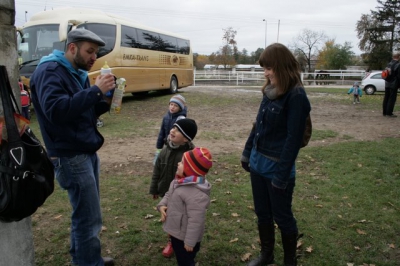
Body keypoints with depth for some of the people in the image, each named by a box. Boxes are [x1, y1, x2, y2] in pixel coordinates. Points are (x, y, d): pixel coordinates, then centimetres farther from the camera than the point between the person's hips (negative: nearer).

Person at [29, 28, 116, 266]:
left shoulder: (78, 72, 13)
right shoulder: (49, 71, -15)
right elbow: (56, 110, -31)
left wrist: (106, 101, -2)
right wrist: (96, 90, -30)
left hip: (87, 151, 9)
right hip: (70, 156, -9)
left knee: (85, 213, 19)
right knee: (89, 218, -3)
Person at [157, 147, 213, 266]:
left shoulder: (196, 194, -34)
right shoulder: (179, 181, -3)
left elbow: (195, 220, -31)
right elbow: (169, 195, 13)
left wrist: (190, 241, -23)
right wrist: (162, 205, -6)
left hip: (185, 236, -9)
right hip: (176, 232, 9)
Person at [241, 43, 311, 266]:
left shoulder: (296, 96, -18)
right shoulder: (270, 91, 5)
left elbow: (294, 139, -20)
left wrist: (281, 175, -19)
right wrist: (247, 152, 16)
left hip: (277, 167, -7)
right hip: (258, 163, 7)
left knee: (282, 217, 11)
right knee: (262, 214, 19)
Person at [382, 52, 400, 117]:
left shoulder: (389, 64, 8)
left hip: (387, 84, 7)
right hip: (394, 85, -7)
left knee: (386, 98, 11)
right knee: (392, 99, -2)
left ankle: (385, 112, 17)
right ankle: (389, 113, -1)